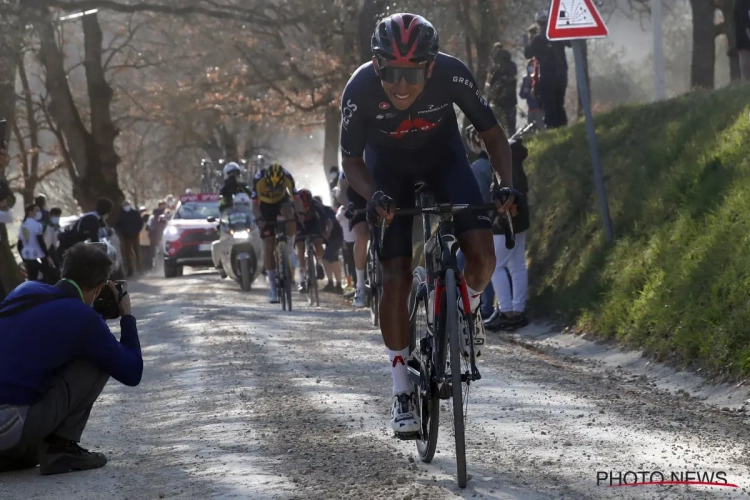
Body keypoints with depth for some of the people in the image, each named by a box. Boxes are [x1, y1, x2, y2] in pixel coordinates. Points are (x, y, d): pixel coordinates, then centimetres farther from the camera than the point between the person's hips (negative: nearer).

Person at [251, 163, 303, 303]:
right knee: (269, 246, -9)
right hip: (266, 206, -1)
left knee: (289, 213, -37)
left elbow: (296, 197, -28)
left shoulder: (287, 177, -29)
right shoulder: (259, 179, -32)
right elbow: (255, 203, -32)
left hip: (282, 202, 1)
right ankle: (273, 287, -3)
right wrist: (259, 219, -48)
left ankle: (290, 250, -16)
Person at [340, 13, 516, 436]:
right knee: (397, 277, -12)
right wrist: (373, 195, -36)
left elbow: (492, 132, -15)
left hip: (444, 159, 1)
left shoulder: (452, 75, -31)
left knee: (482, 256, -19)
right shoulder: (361, 89, -31)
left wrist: (507, 184, -30)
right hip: (389, 170, -1)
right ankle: (403, 392, -2)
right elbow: (351, 160, -16)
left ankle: (468, 306, 16)